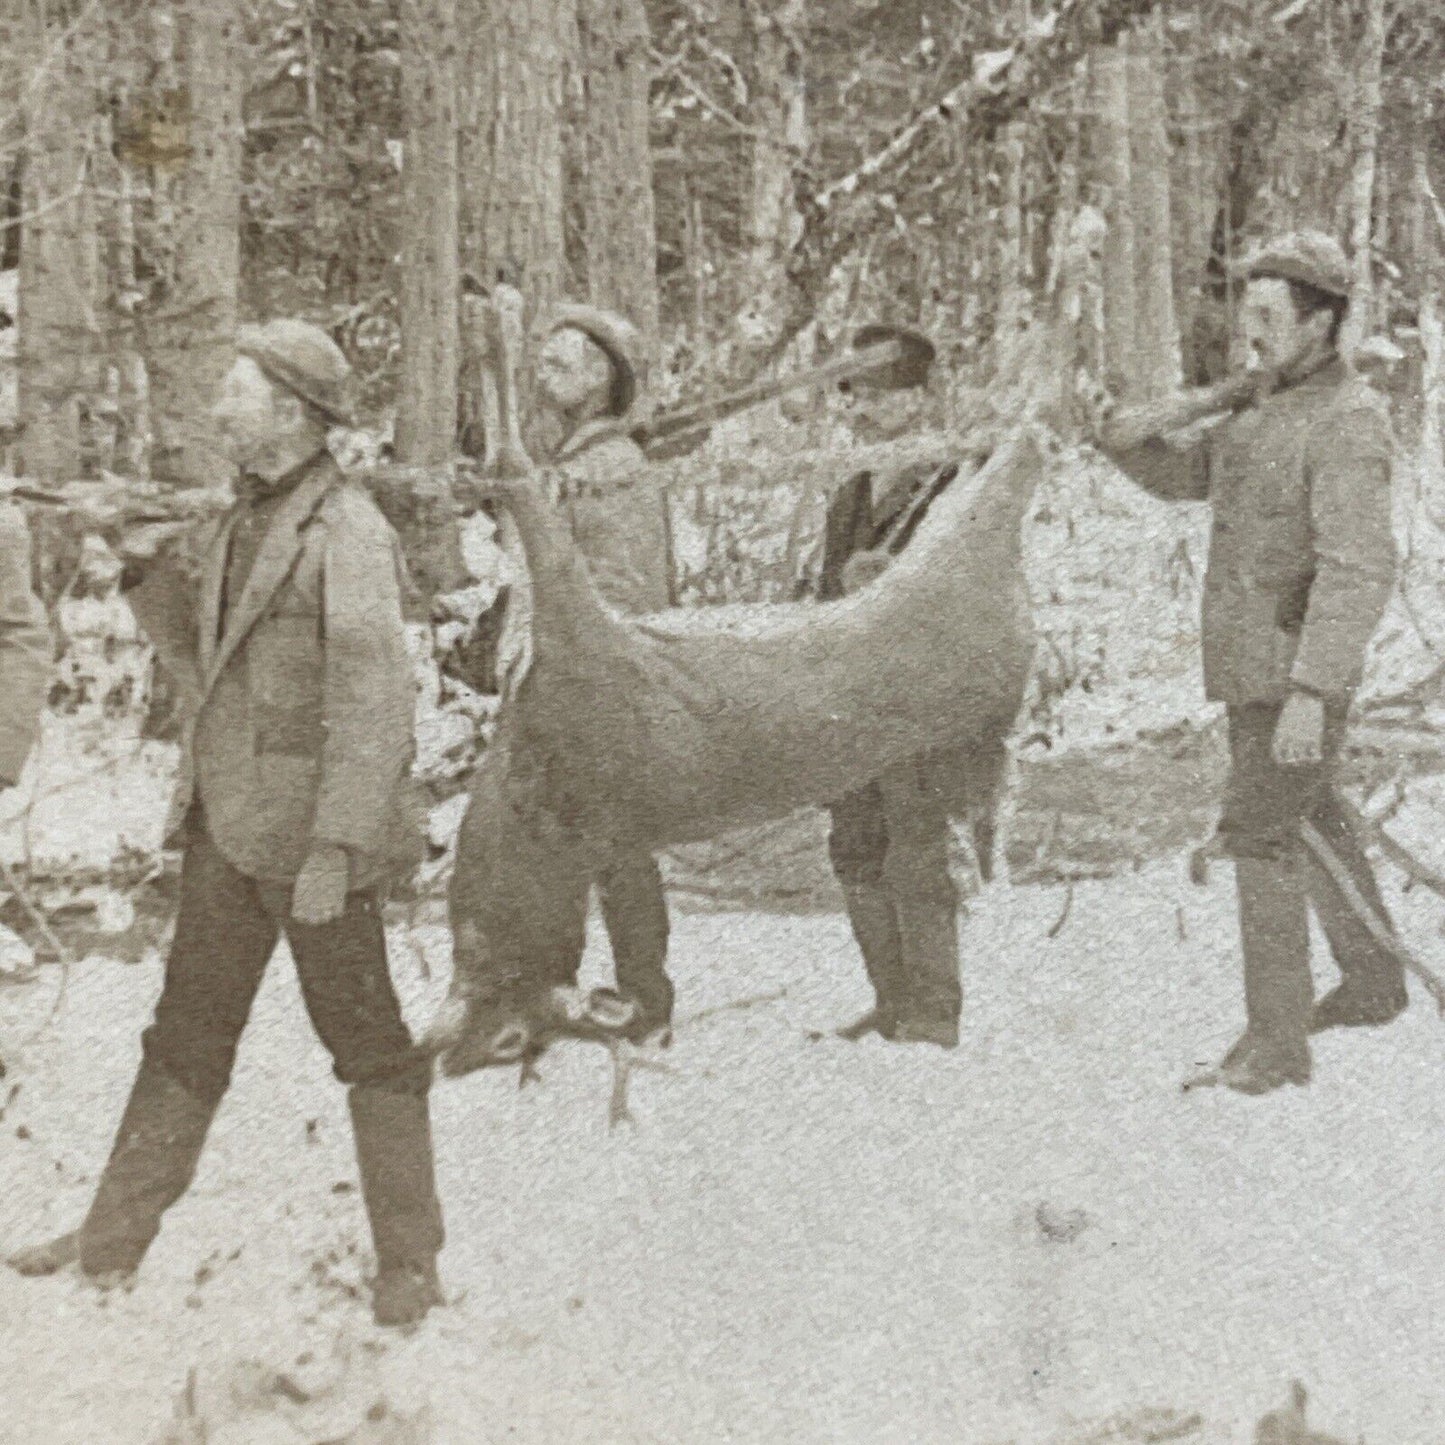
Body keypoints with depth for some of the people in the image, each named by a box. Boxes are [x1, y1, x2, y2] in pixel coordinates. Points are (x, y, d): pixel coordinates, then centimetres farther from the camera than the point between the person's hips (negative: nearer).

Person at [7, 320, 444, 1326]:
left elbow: (373, 705, -21)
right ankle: (116, 1238, 25)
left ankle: (409, 1263, 15)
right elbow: (190, 631, 24)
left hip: (315, 836, -8)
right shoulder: (247, 519, 11)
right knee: (187, 1035, 15)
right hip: (229, 823, 8)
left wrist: (335, 848, -24)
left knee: (368, 1043, 4)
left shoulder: (348, 532, -16)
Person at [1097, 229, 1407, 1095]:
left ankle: (1277, 1041, -5)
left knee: (1262, 831, -11)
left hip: (1298, 668, -10)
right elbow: (1181, 477, 22)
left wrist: (1312, 692, -34)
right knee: (1309, 822, 21)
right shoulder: (1262, 405, 10)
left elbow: (1359, 570, -27)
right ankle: (1374, 982, 38)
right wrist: (1135, 435, -2)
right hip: (1250, 659, 10)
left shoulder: (1349, 422, -20)